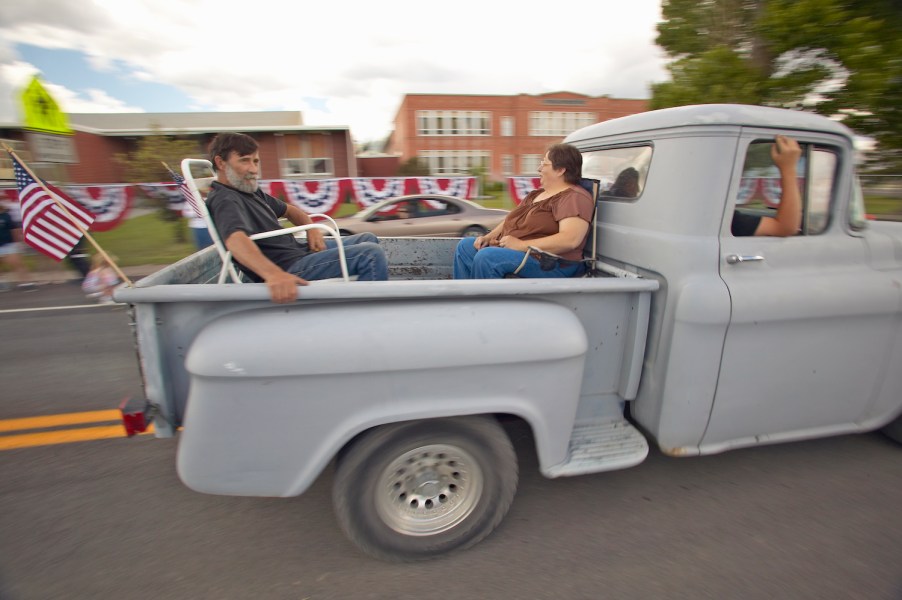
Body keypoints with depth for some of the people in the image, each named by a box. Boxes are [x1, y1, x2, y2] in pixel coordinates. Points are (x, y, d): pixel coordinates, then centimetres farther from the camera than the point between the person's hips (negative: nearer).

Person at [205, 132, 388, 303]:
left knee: (368, 239, 17)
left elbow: (288, 209, 29)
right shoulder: (224, 200, -16)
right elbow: (235, 239, -37)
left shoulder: (252, 191, 16)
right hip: (287, 268, -10)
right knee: (371, 254, -23)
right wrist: (273, 273, -57)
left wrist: (312, 229, 6)